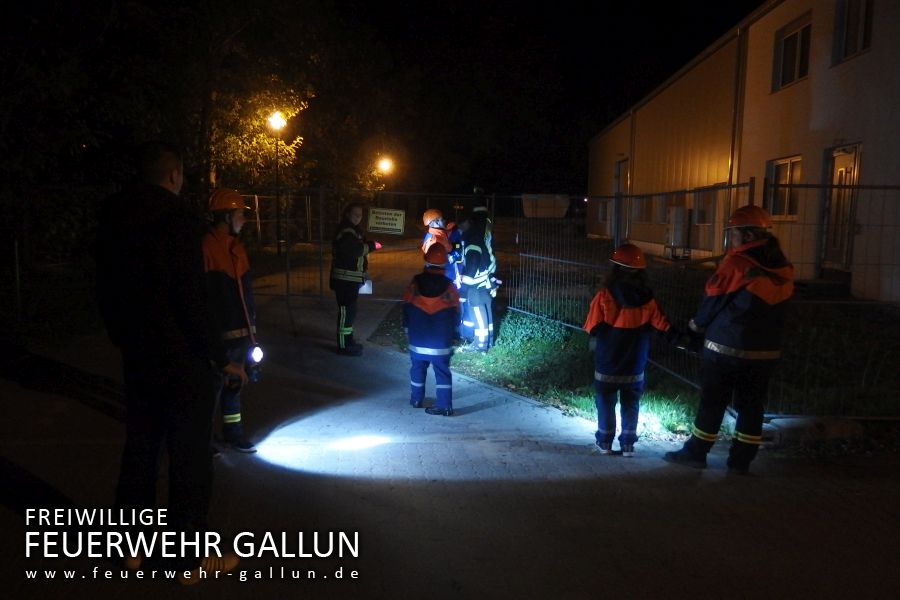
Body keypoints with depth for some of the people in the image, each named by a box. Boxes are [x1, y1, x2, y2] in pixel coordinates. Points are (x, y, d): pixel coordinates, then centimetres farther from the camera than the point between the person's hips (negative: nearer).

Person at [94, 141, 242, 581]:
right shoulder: (178, 219, -16)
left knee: (139, 447, 19)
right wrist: (221, 358, -13)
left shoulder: (112, 218, 6)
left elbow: (106, 289, 12)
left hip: (136, 357, 8)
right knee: (189, 457, 4)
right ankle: (192, 559, 15)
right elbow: (191, 298, -20)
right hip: (181, 359, -7)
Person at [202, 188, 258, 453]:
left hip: (241, 332, 8)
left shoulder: (236, 247, 12)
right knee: (214, 385, 1)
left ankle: (233, 431, 31)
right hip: (221, 335, -8)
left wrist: (251, 326, 16)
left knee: (234, 384, 18)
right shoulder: (206, 248, -15)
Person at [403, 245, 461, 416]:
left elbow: (406, 309, 2)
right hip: (441, 341, -1)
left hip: (417, 339, 2)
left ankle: (416, 399, 28)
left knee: (418, 368, 17)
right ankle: (445, 405, 2)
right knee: (442, 370, 4)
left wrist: (408, 329, 16)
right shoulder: (449, 287, -10)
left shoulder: (415, 283, -7)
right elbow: (455, 314, -1)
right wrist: (450, 333, 15)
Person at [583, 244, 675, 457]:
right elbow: (663, 326, -5)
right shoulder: (647, 299, -7)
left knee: (606, 403, 13)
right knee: (631, 405, 14)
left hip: (607, 364, -2)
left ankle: (605, 442, 19)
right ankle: (628, 444, 18)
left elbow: (593, 329, -8)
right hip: (635, 366, 2)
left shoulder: (604, 296, -14)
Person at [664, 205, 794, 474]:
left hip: (727, 347, -5)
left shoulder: (736, 263, -14)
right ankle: (741, 460, 17)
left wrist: (697, 324, 10)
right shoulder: (782, 268, 4)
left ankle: (696, 452, 14)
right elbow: (771, 309, 11)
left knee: (712, 402, 5)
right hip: (766, 351, 5)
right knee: (751, 405, 11)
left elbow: (714, 301, -6)